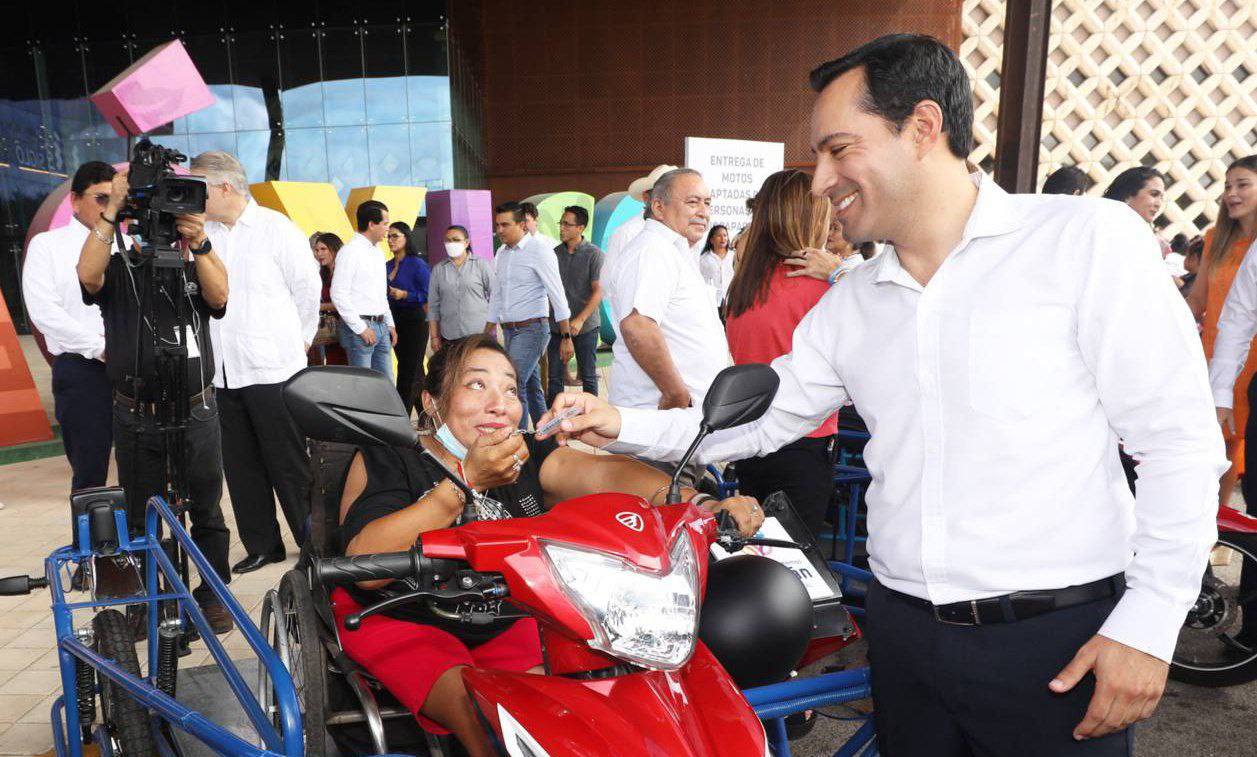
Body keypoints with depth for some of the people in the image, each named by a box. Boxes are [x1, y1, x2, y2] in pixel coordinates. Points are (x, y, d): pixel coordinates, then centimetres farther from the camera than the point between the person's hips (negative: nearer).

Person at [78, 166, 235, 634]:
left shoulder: (194, 268, 9)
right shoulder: (119, 269, 4)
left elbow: (218, 296, -12)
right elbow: (88, 275, -18)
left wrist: (199, 242, -24)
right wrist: (111, 209, -19)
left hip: (196, 414, 1)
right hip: (136, 417, 0)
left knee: (206, 512, 9)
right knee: (141, 517, 10)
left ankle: (212, 595, 22)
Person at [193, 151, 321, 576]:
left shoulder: (275, 228, -4)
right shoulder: (202, 234, 10)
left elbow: (307, 286, 2)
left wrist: (300, 338, 9)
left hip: (272, 368, -5)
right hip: (223, 371, 5)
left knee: (288, 464, 1)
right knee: (240, 465, 10)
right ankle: (262, 546, 23)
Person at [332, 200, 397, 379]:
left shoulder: (377, 252, 16)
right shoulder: (350, 251, -11)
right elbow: (338, 294, -16)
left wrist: (390, 324, 17)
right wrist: (361, 328, -15)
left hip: (381, 326, 8)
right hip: (360, 326, -8)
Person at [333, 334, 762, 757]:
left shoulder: (528, 460, -1)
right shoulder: (385, 458, -13)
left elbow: (607, 472, -19)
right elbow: (364, 566, -28)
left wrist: (700, 504, -38)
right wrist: (467, 481, -35)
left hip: (500, 623, 5)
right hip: (397, 618, -4)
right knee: (481, 718, -27)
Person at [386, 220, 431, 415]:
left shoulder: (417, 264, -9)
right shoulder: (388, 266, 11)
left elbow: (428, 295, -12)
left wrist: (404, 294, -21)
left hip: (414, 320, -7)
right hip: (394, 320, 7)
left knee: (407, 372, -6)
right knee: (414, 372, 14)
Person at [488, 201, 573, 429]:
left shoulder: (539, 251, -10)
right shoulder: (502, 253, 12)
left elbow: (557, 295, -11)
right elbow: (497, 296, 18)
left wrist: (566, 337, -13)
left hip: (531, 329, -7)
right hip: (509, 331, 7)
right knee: (532, 388, 12)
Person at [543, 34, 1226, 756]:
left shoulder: (1089, 238, -9)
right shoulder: (849, 304, 7)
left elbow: (1179, 440, -9)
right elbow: (759, 420, 11)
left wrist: (1148, 624, -13)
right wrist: (624, 426, 0)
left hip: (1059, 641, -4)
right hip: (903, 632, 5)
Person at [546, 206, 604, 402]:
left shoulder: (594, 254, -6)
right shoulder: (555, 253, 7)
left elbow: (598, 291, -10)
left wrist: (580, 320, -19)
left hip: (585, 325, -3)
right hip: (556, 325, 4)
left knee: (588, 376, 6)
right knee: (554, 377, 4)